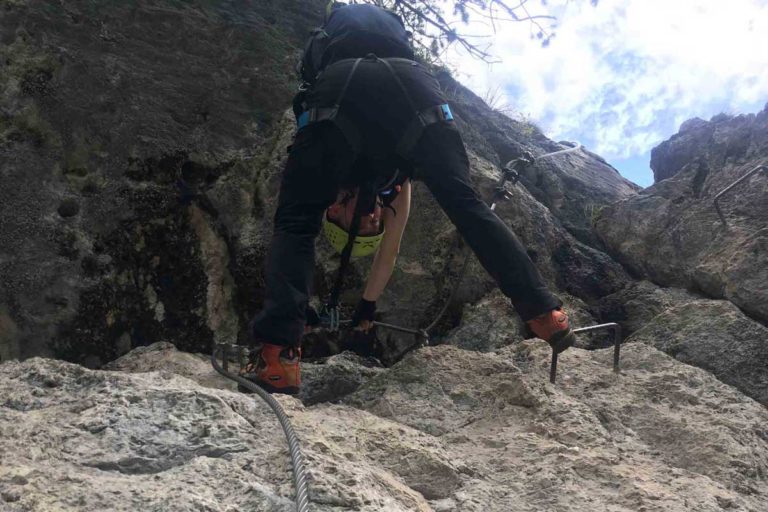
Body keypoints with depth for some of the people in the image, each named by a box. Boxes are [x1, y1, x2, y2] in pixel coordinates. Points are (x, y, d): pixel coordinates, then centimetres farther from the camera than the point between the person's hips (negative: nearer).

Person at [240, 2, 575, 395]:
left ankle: (278, 358, -13)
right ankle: (546, 315, 4)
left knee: (295, 222, 4)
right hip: (411, 79, 2)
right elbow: (389, 249, 53)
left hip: (340, 80, -2)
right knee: (467, 205, 10)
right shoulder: (395, 179, 46)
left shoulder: (332, 181, 41)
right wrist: (367, 305, 65)